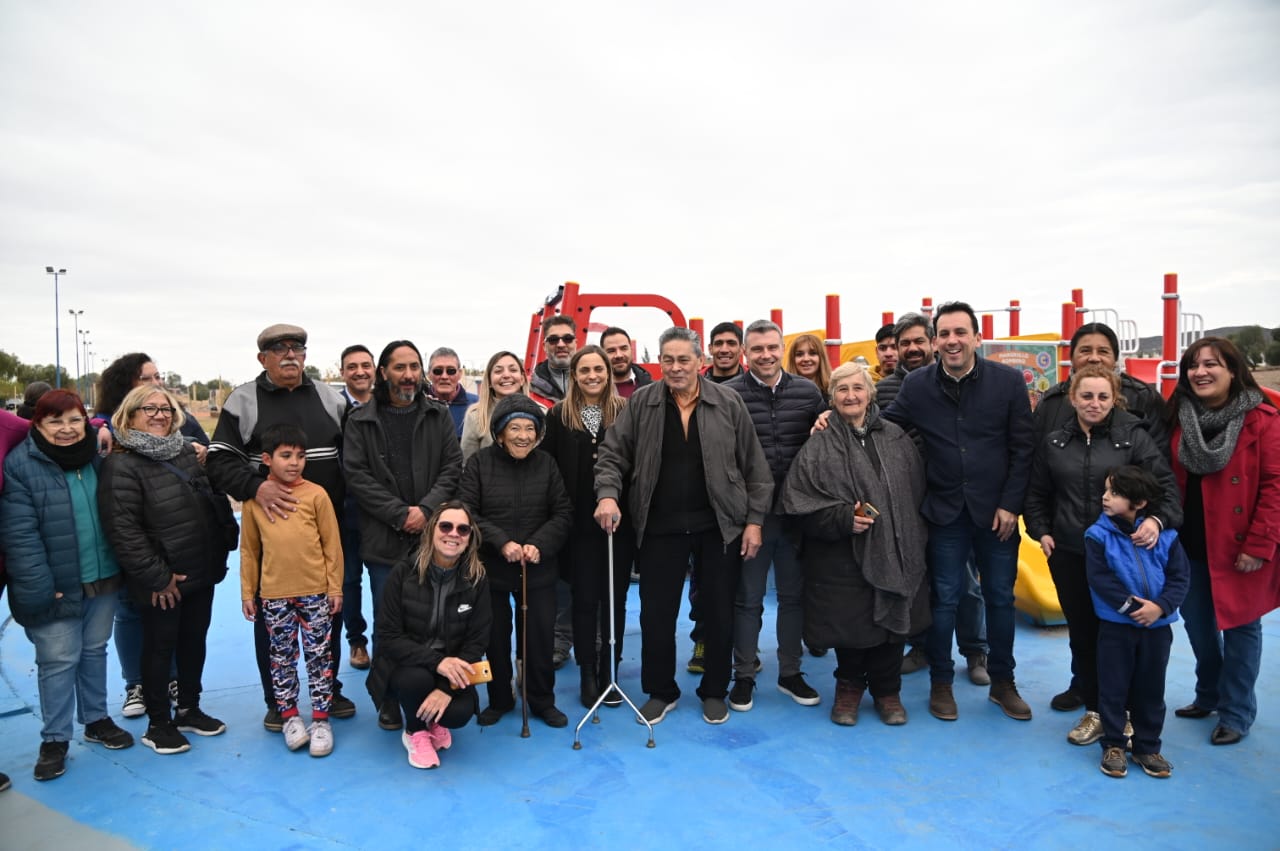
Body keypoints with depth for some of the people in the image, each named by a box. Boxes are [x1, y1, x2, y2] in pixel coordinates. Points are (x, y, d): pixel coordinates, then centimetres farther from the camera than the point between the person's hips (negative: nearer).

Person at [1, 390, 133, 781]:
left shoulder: (99, 454, 5)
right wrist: (38, 588, -19)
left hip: (104, 578, 4)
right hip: (58, 586, -4)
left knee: (94, 651, 17)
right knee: (58, 660, 2)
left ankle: (96, 719, 33)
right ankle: (54, 739, 19)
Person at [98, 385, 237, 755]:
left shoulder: (187, 451, 9)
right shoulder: (122, 466, -14)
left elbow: (215, 499, 16)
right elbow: (123, 529, -20)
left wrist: (227, 538, 5)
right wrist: (156, 577, -19)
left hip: (202, 573, 7)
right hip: (161, 582, -7)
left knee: (194, 641, 18)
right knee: (160, 648, 7)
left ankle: (189, 709, 34)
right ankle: (158, 724, 23)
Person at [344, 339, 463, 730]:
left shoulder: (438, 415, 7)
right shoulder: (360, 420, 3)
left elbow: (453, 466, 2)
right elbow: (357, 476, -5)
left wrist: (426, 509, -12)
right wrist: (400, 514, -12)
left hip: (433, 536, 1)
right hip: (384, 540, -1)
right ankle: (389, 699, 22)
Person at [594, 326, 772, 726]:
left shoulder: (729, 403, -1)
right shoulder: (641, 403, 0)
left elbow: (754, 467, 1)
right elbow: (613, 455, 0)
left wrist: (754, 520, -2)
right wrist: (607, 494, -17)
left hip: (719, 526, 0)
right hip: (659, 527, 0)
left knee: (719, 613, 11)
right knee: (656, 613, 8)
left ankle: (714, 692, 31)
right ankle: (660, 691, 29)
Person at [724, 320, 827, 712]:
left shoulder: (807, 392, 3)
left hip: (796, 512, 3)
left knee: (794, 594, 15)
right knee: (747, 598, 9)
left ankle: (790, 672, 31)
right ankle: (744, 675, 25)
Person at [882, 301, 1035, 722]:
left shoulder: (1008, 380, -4)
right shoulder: (917, 385, -3)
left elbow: (1022, 449, -3)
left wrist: (1010, 504, -7)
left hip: (996, 510, 1)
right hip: (945, 510, 0)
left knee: (1000, 597, 12)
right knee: (944, 599, 8)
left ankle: (1002, 682, 30)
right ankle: (941, 683, 23)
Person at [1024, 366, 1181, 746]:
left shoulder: (1134, 437, -3)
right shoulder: (1054, 443, 6)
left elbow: (1165, 486, -5)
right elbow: (1037, 494, 15)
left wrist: (1157, 519, -23)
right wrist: (1041, 531, 3)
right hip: (1068, 555, 3)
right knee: (1082, 633, 9)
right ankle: (1094, 709, 23)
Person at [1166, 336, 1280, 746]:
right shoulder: (1179, 417, 2)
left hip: (1239, 549, -5)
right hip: (1191, 544, 5)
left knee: (1239, 626, 7)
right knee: (1197, 622, 17)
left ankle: (1237, 713, 23)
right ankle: (1209, 695, 38)